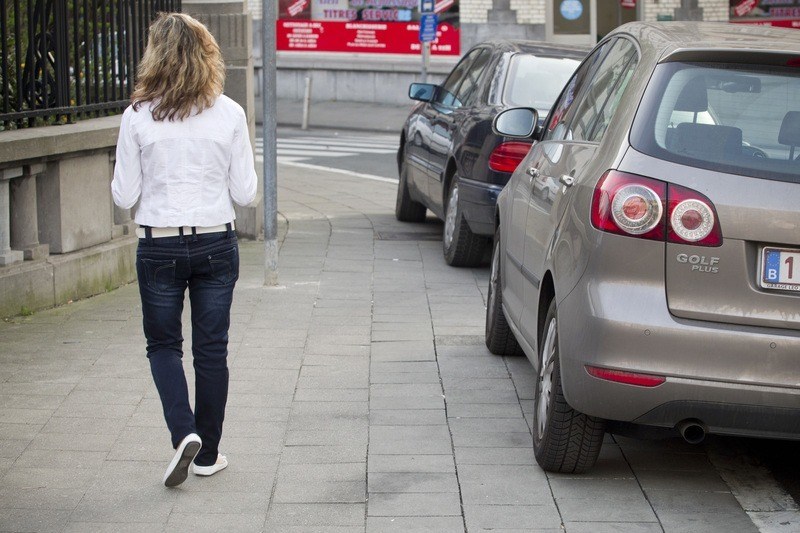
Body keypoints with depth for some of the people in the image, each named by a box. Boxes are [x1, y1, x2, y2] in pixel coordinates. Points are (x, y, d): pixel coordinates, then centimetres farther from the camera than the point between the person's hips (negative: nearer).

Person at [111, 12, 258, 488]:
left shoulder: (138, 116, -8)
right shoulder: (230, 114, -5)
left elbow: (124, 195, -4)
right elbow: (245, 192, -2)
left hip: (160, 247, -1)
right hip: (216, 244, 1)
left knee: (163, 344, 15)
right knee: (212, 350, 12)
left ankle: (184, 432, -5)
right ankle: (208, 453, 20)